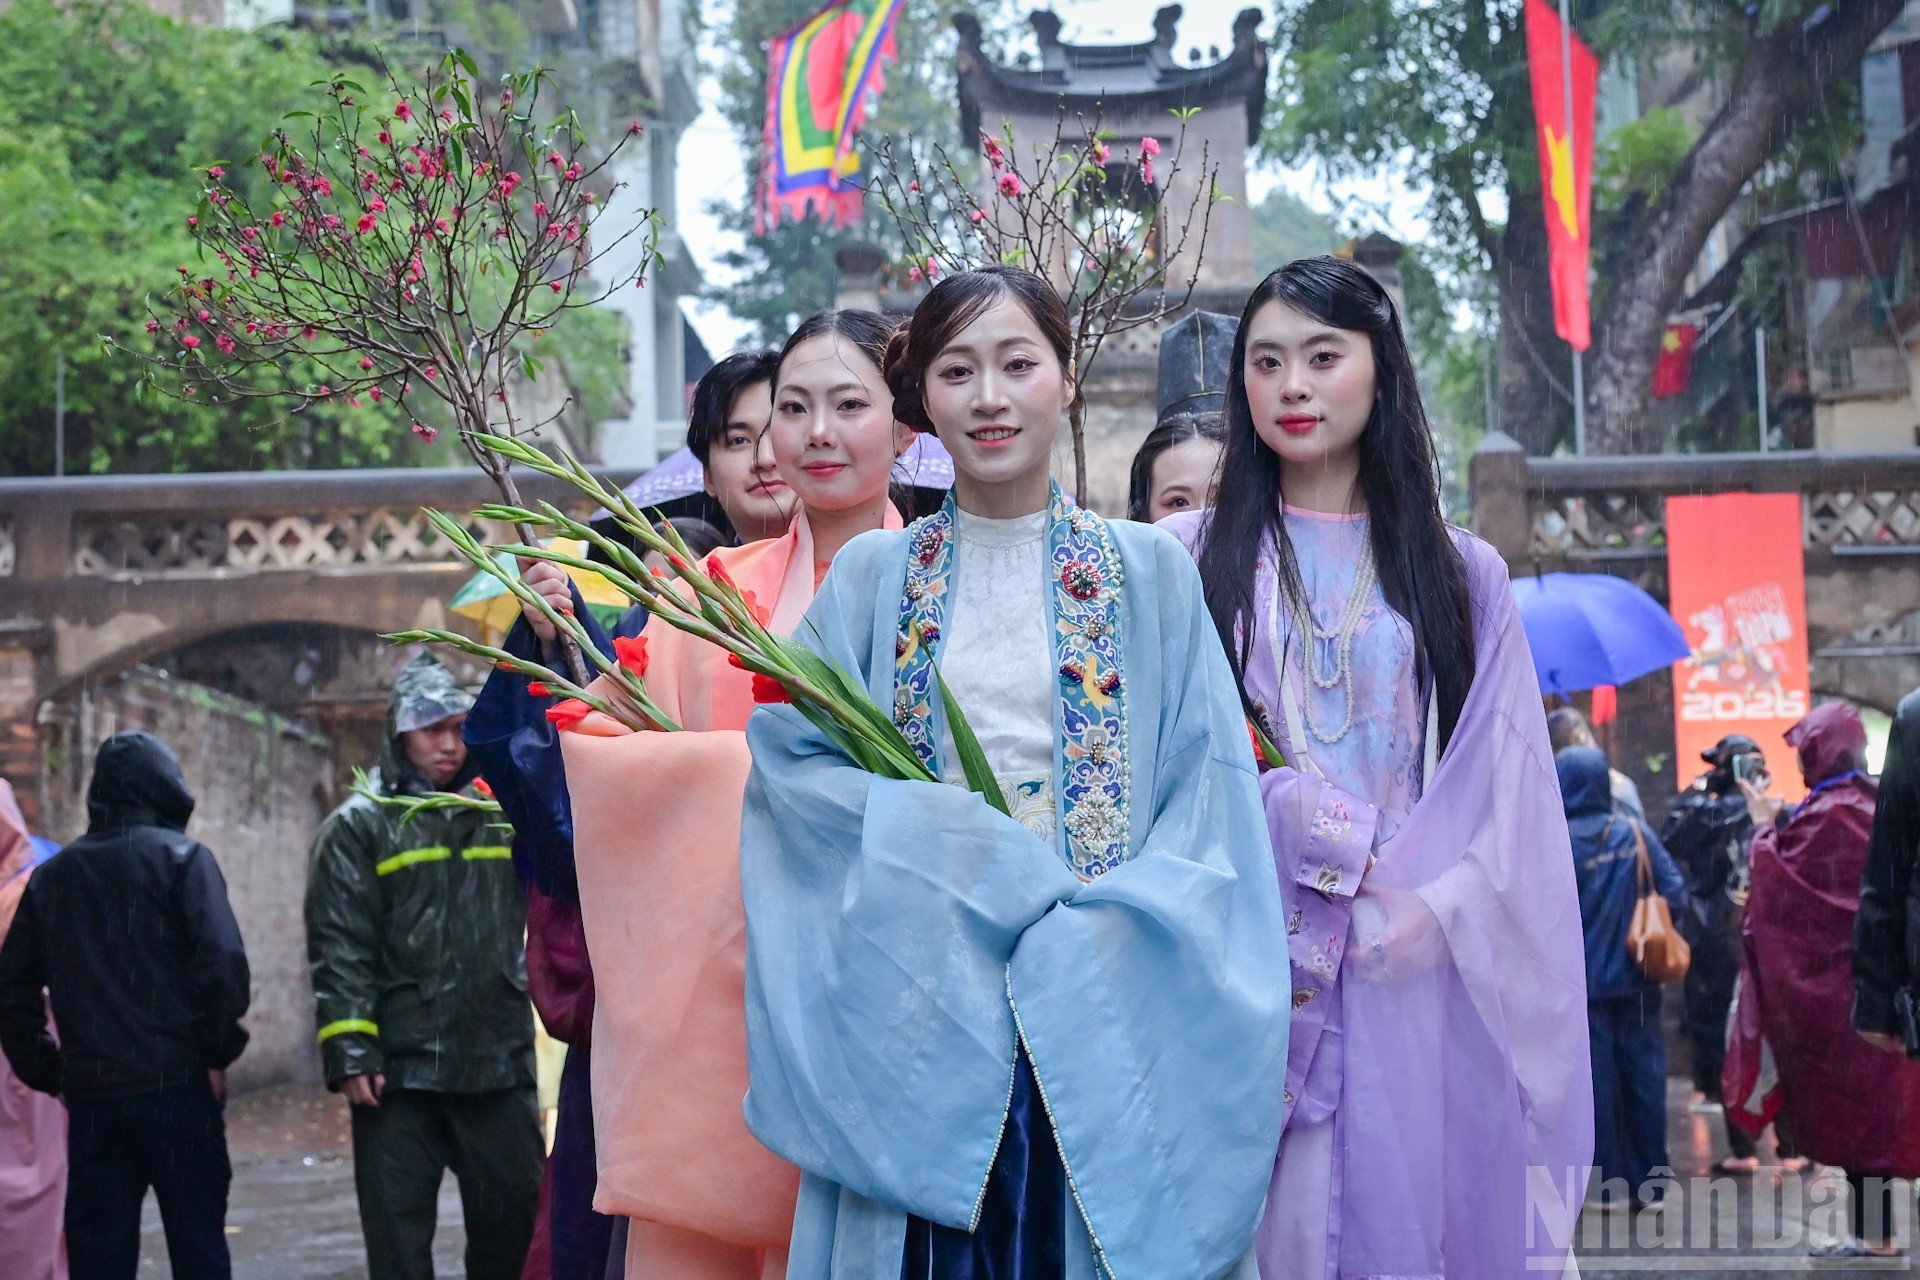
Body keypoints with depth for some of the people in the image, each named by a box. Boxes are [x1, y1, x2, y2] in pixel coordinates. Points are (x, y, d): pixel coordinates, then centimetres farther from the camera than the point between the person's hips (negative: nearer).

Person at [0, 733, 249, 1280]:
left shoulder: (52, 876, 12)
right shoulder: (181, 857, -2)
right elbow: (221, 960, -14)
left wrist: (47, 1072, 14)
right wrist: (218, 1051, -4)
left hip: (89, 1096, 4)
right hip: (176, 1089, -4)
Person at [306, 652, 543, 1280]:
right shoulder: (359, 827, 3)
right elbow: (338, 951, -3)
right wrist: (350, 1055, -13)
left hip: (500, 1065, 3)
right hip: (399, 1071, -3)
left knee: (513, 1224, 7)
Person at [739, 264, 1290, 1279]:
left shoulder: (1148, 574, 7)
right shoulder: (871, 578, 8)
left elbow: (1205, 791, 1)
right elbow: (790, 752, -2)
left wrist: (1092, 932, -14)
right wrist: (989, 863, -12)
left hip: (1094, 1011, 0)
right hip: (917, 1002, 0)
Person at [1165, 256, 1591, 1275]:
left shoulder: (1460, 575, 12)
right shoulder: (1192, 558, 9)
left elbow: (1509, 802, 7)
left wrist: (1428, 910, -10)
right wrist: (1337, 846, -10)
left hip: (1414, 972, 1)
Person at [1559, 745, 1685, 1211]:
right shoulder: (1635, 833, -2)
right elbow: (1675, 893, -4)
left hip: (1583, 983, -3)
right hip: (1636, 980, 3)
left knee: (1596, 1081, 4)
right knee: (1644, 1076, 8)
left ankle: (1607, 1184, 6)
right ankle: (1649, 1181, 12)